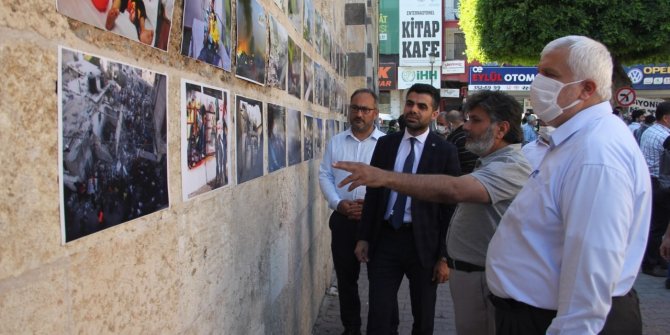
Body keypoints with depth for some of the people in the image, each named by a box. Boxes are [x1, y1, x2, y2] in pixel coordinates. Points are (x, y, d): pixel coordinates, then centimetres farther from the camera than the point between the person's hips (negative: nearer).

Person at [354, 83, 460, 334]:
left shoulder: (445, 151, -5)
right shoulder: (385, 144, 5)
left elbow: (450, 206, -5)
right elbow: (372, 193, 8)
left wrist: (444, 256, -7)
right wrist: (363, 237, 4)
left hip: (423, 242, -2)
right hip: (385, 238, 2)